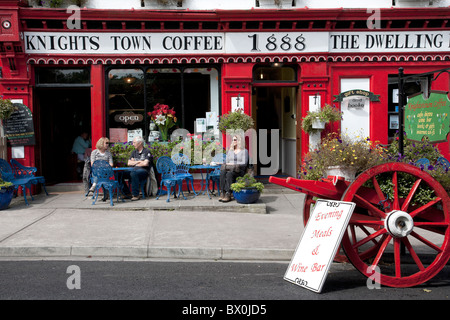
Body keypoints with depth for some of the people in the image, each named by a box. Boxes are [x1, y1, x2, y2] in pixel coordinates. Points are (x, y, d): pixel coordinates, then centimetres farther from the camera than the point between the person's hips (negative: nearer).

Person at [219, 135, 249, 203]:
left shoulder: (244, 151, 5)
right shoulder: (230, 151, 21)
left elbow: (244, 163, -6)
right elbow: (227, 162, 17)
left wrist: (233, 164, -14)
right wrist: (226, 165, -7)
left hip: (239, 171, -4)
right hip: (229, 169, 4)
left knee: (229, 174, -37)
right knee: (223, 173, -33)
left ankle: (228, 194, -38)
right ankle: (223, 193, -37)